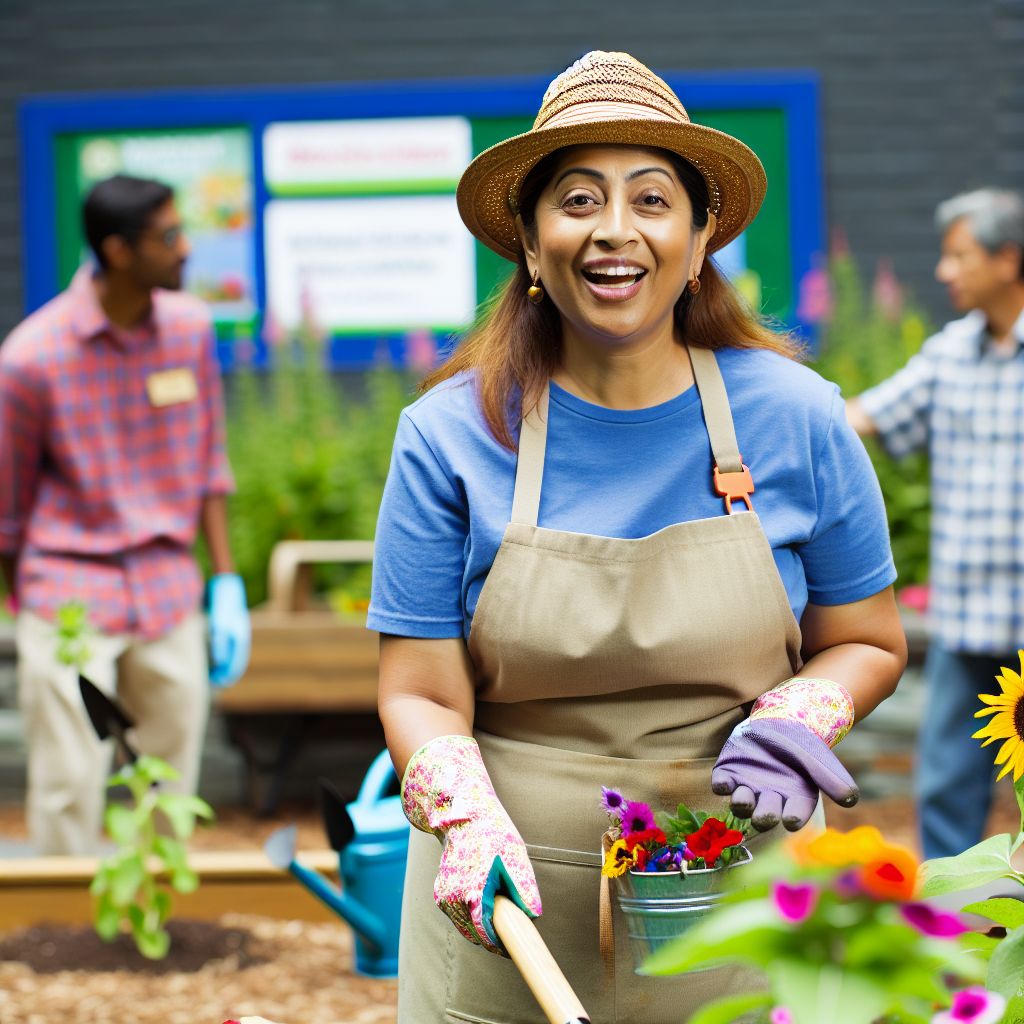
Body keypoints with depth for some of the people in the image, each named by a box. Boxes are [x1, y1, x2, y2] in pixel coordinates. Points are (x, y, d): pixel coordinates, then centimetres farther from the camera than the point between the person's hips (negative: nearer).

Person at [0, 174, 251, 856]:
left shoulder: (190, 327, 2)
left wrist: (226, 584, 9)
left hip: (170, 596, 4)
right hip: (71, 597, -4)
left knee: (170, 806, 8)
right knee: (69, 802, -3)